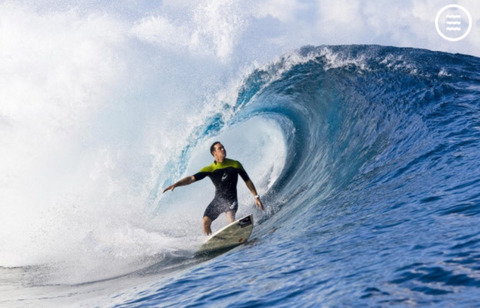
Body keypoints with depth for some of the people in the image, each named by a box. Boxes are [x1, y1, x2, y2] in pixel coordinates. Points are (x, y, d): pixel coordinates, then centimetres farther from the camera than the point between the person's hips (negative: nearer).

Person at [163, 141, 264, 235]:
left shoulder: (235, 164, -2)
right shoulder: (209, 169, -2)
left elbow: (247, 181, 8)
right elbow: (192, 178, -10)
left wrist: (256, 196, 5)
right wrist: (176, 184, -25)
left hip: (231, 200, -2)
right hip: (217, 200, 2)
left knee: (230, 216, -32)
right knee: (205, 222, -11)